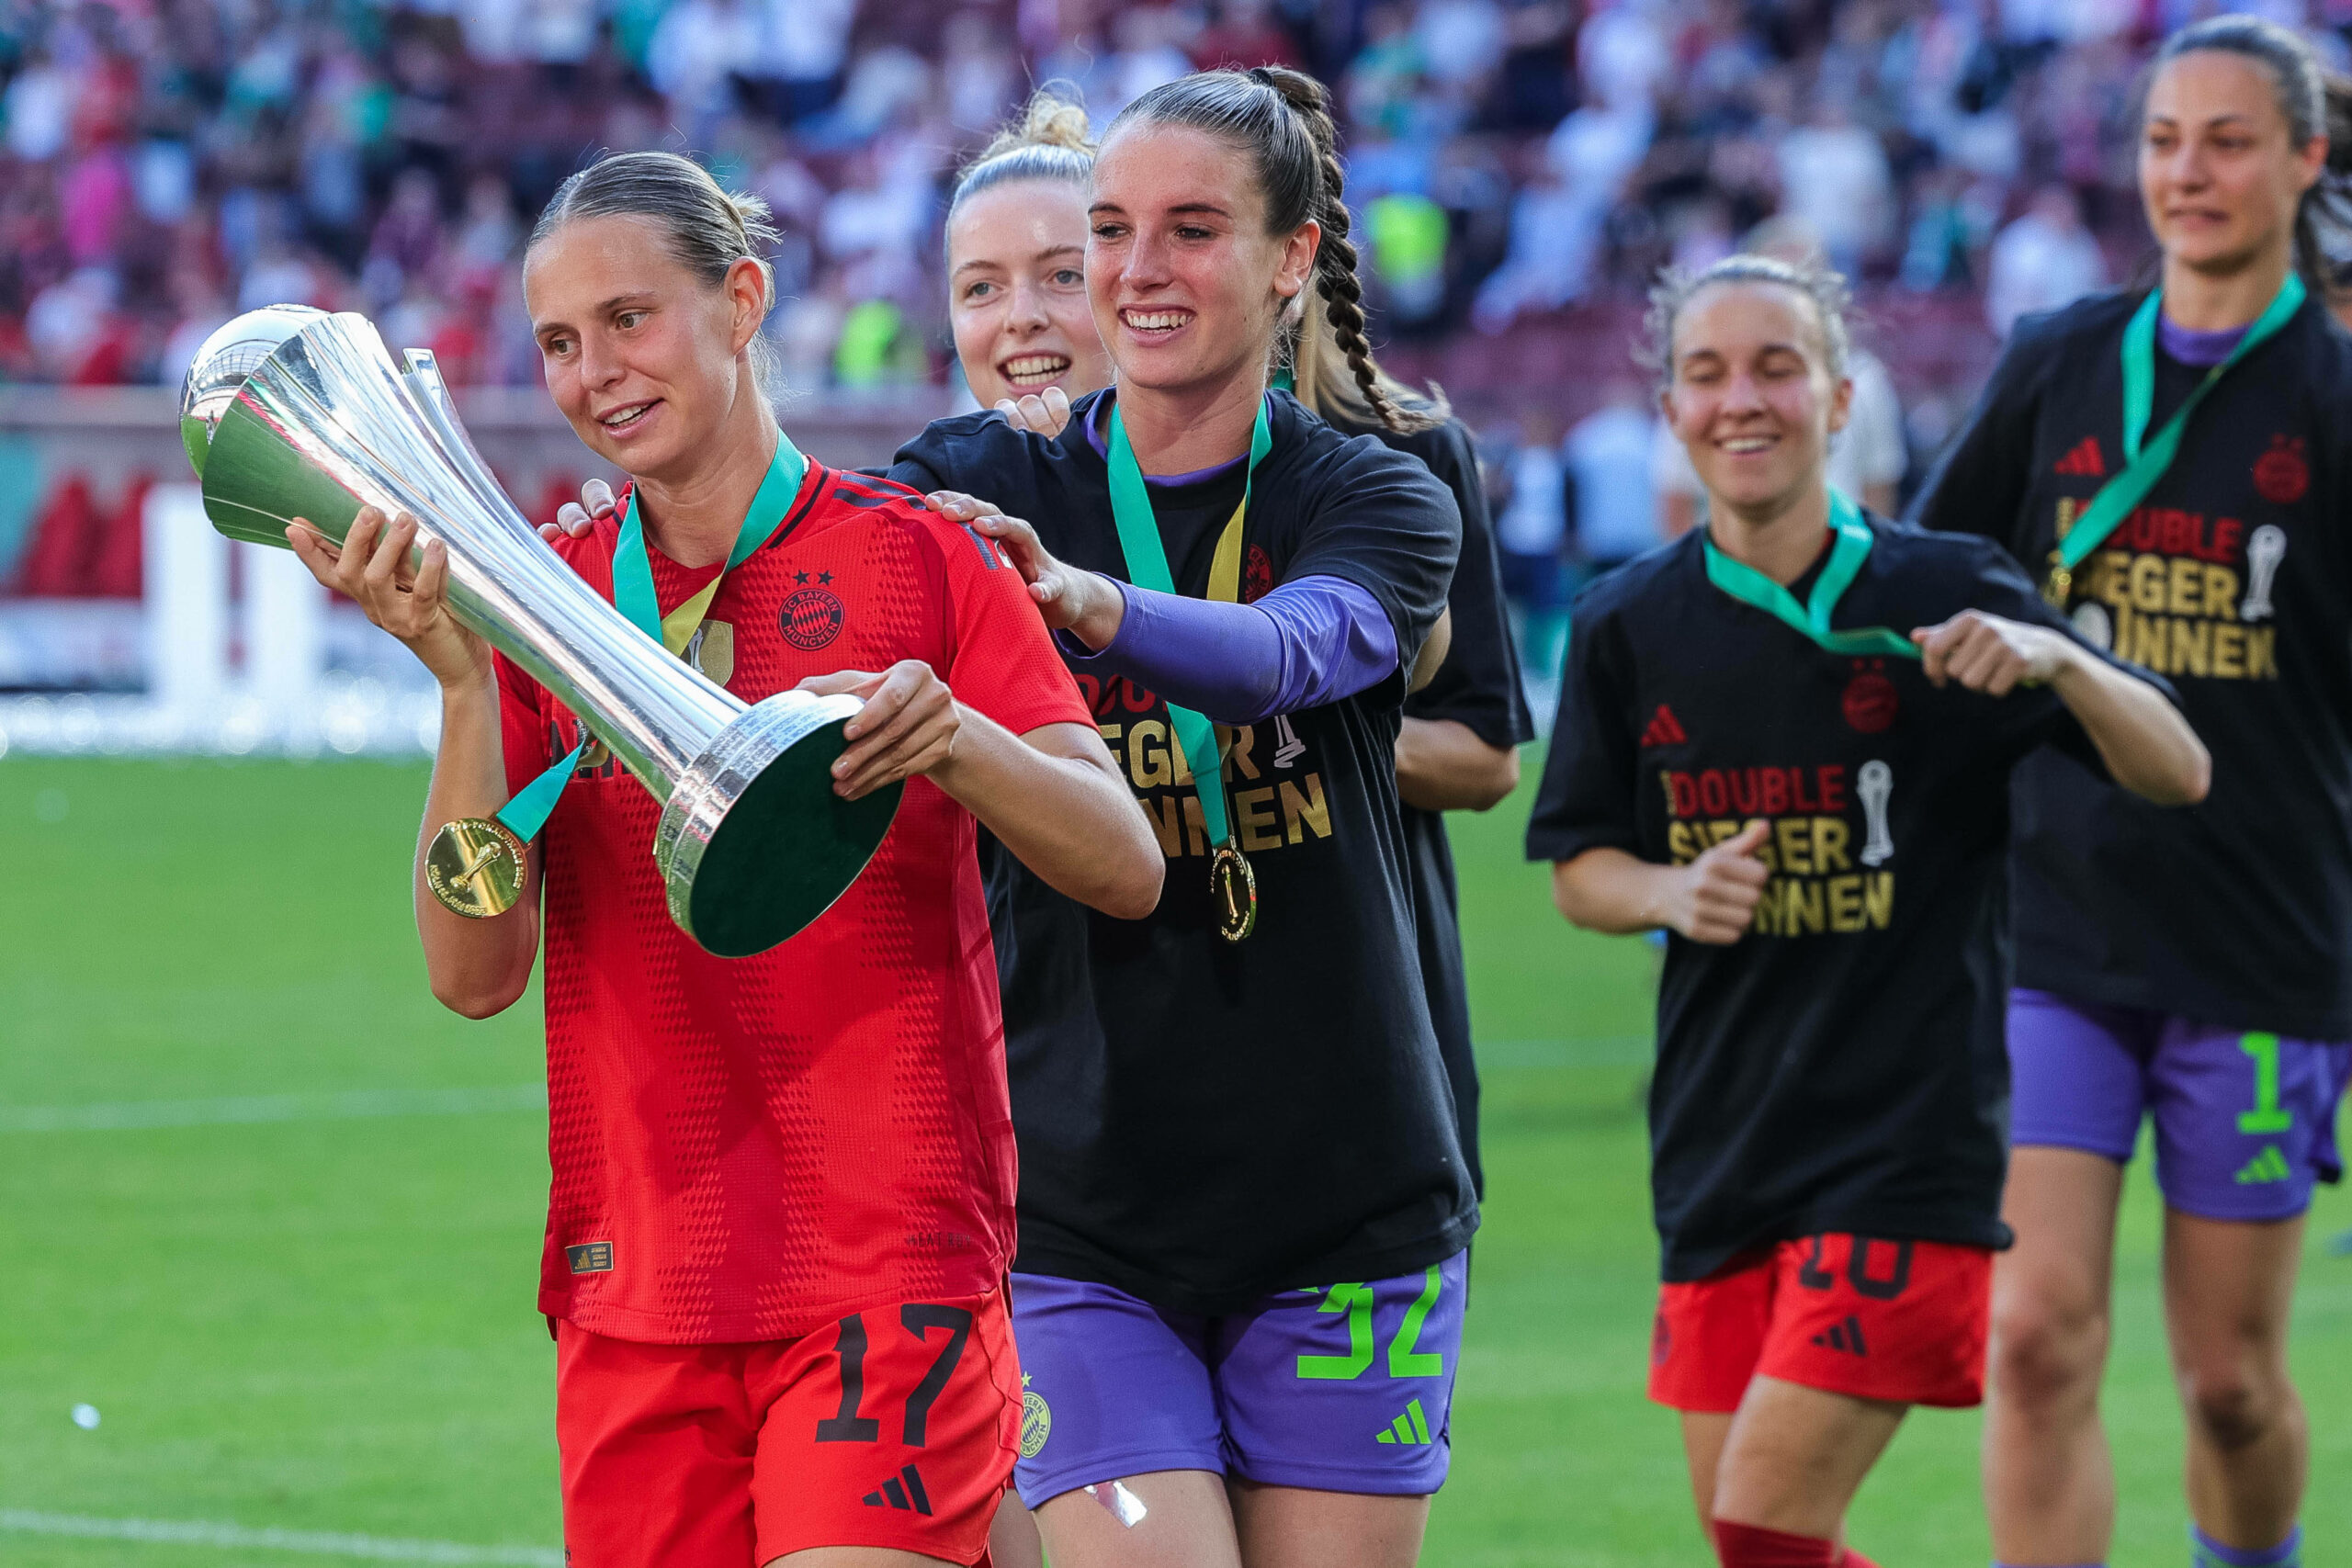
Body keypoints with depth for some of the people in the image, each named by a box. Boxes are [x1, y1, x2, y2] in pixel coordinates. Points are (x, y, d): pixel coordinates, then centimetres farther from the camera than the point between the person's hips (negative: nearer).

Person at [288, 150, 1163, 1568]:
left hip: (891, 1277, -3)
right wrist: (462, 679, -13)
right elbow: (475, 972, -2)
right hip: (631, 1282, 3)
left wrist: (951, 741, -24)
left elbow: (1126, 867, -6)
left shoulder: (919, 558, 1)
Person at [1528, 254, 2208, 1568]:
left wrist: (2057, 658, -25)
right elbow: (1579, 868, 14)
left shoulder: (1942, 597, -5)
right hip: (1721, 1149, 5)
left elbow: (2177, 776, -5)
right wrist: (1674, 894, -9)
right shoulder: (1631, 627, 4)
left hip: (1908, 1148, -5)